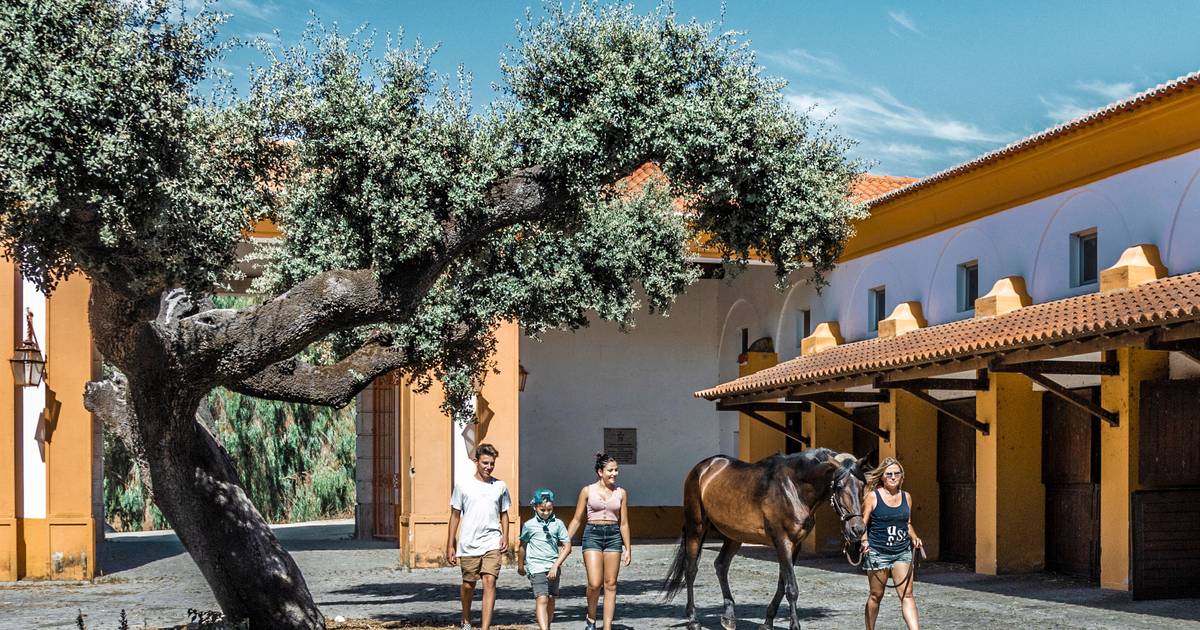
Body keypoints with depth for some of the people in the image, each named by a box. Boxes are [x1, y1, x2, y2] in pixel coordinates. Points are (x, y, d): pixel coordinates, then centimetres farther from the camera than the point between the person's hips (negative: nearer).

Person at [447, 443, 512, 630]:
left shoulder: (500, 487, 7)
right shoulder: (463, 486, 2)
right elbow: (455, 516, 6)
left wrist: (505, 536, 1)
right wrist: (450, 545, 4)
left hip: (492, 544, 1)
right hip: (468, 544, 0)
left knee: (490, 581, -13)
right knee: (468, 584, 10)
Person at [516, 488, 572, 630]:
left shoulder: (557, 524, 3)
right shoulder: (529, 525, 0)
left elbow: (567, 547, 1)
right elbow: (522, 545, 15)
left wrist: (556, 565, -7)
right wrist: (520, 565, 24)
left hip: (553, 567, 3)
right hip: (537, 567, -3)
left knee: (551, 599, 10)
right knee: (541, 599, -15)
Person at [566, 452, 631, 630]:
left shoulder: (621, 493, 7)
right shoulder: (588, 491, 1)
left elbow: (624, 523, 10)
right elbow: (577, 520, 6)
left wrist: (628, 549, 8)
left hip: (613, 536, 2)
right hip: (592, 535, -2)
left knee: (610, 584, 2)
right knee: (594, 584, -12)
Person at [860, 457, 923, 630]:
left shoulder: (906, 497, 9)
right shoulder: (872, 496, -4)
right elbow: (863, 523, -4)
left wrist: (914, 537, 2)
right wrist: (864, 541, -21)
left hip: (902, 552, 3)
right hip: (877, 553, -3)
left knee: (907, 595, -6)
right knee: (876, 595, 8)